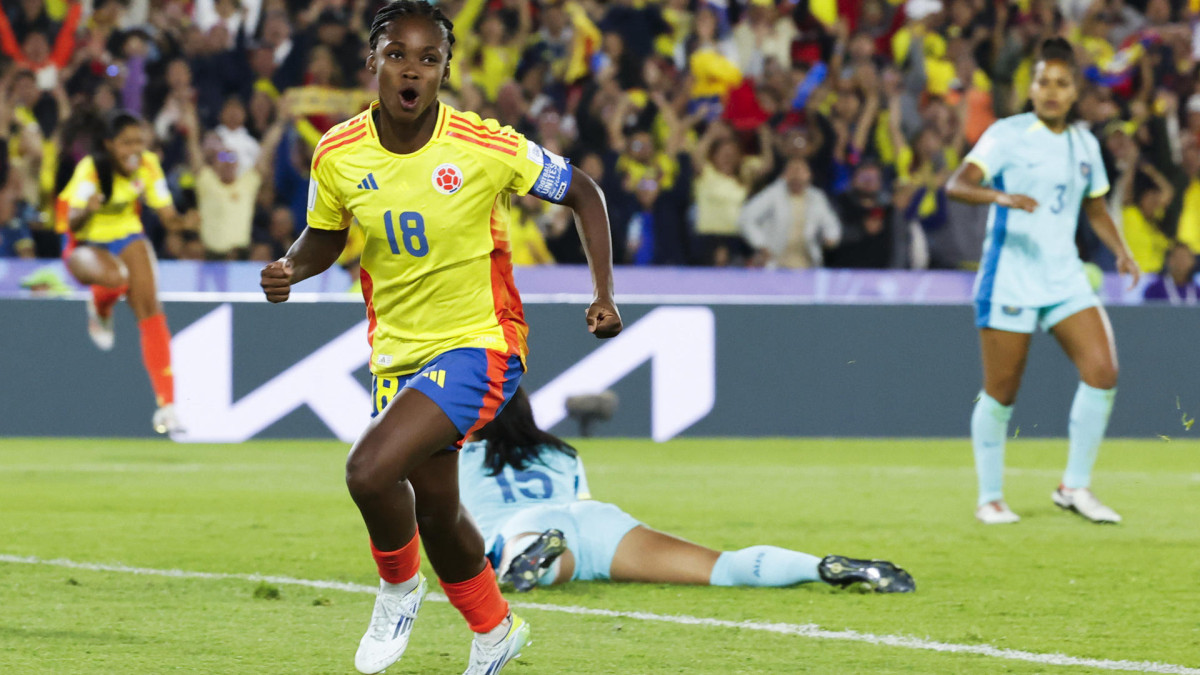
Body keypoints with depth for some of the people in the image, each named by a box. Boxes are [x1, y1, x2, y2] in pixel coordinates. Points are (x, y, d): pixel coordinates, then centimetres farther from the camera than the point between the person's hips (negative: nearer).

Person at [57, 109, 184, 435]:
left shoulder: (148, 166, -12)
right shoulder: (91, 169, -25)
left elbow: (167, 215, -8)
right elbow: (73, 223, -29)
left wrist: (182, 221, -31)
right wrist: (88, 210, -51)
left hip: (127, 235, 4)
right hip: (85, 244, -4)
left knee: (149, 306, -17)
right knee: (115, 277, -38)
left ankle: (166, 405, -16)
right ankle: (100, 311, 2)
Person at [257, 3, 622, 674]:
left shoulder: (486, 148, -18)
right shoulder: (338, 154, -7)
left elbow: (583, 192, -3)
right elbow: (325, 237, 11)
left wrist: (605, 293, -10)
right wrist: (290, 269, -11)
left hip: (480, 345, -5)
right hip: (399, 353, 5)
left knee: (370, 470, -24)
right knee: (436, 513, 17)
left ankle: (399, 588, 6)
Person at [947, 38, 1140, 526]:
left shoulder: (1084, 144, 11)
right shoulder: (1007, 135, -7)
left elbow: (1095, 208, 24)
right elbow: (958, 184, -18)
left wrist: (1120, 251, 8)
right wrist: (1000, 196, -37)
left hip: (1065, 278, 5)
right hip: (1009, 279, -5)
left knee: (1102, 372, -9)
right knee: (1001, 393, -1)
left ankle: (1075, 487, 3)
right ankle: (990, 498, 15)